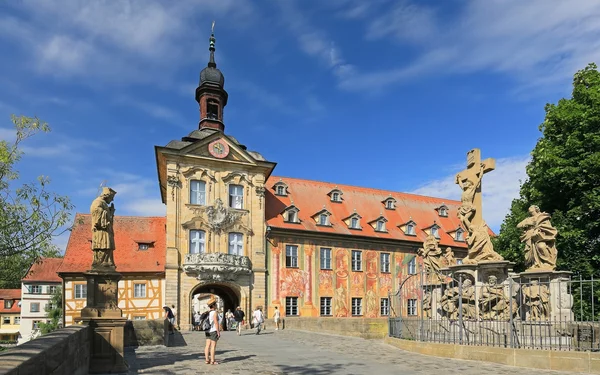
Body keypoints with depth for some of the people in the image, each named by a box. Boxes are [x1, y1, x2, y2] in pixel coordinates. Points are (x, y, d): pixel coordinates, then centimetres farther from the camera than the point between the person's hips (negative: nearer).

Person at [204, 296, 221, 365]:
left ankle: (207, 360, 10)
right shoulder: (215, 312, -14)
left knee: (208, 345, 7)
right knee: (213, 346, -4)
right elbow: (216, 323, -19)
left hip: (208, 331, 8)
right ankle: (212, 361, -3)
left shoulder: (207, 313, 11)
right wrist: (218, 332, -15)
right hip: (214, 331, -8)